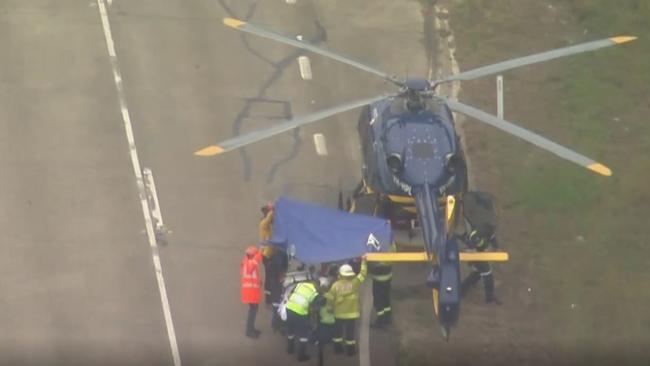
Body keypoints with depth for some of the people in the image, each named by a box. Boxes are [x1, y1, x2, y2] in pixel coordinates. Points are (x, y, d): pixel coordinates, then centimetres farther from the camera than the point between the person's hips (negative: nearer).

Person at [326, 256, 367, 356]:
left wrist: (330, 307, 12)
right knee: (350, 332, 8)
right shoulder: (354, 283, -14)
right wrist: (363, 261, 4)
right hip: (351, 313, -1)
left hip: (339, 313, 1)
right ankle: (350, 350, 15)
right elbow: (362, 274, -5)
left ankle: (338, 348, 28)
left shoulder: (335, 285, -10)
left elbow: (330, 298, -6)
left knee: (338, 331, 19)